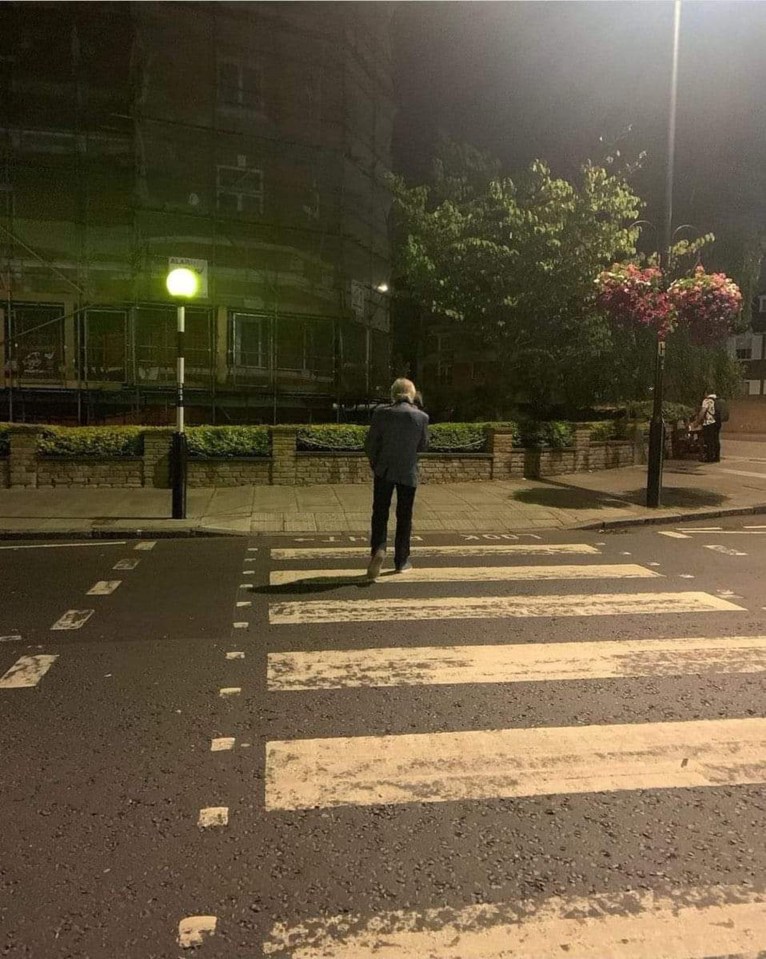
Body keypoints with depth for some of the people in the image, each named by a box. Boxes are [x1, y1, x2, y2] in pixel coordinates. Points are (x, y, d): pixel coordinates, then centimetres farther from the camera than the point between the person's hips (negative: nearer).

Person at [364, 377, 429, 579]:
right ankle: (401, 561, 17)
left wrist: (375, 464, 10)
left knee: (380, 513, 9)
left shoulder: (382, 413, -9)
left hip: (384, 471, -1)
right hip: (408, 473, 1)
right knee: (404, 517, 11)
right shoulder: (421, 417, -7)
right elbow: (423, 446, 3)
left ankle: (378, 549, -14)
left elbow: (370, 444, -5)